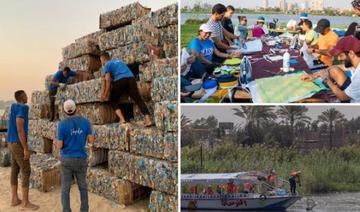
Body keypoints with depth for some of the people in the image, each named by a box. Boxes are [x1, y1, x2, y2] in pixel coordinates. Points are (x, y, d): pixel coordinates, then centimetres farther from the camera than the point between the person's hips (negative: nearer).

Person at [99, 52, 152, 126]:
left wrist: (105, 94, 2)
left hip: (120, 80, -5)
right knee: (138, 99, 0)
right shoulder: (118, 61, 35)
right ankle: (148, 119, -14)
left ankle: (122, 119, -6)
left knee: (113, 100, 12)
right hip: (131, 78, 5)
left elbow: (108, 79, 2)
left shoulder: (107, 65, 16)